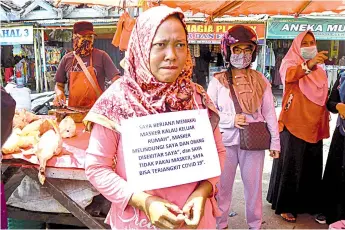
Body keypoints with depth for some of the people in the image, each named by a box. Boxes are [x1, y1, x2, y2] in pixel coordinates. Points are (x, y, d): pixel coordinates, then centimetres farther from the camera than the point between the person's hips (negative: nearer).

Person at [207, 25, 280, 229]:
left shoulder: (260, 80, 3)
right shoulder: (218, 81, -3)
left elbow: (270, 112, 4)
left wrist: (275, 141, 2)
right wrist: (231, 120, -15)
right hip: (225, 141, -1)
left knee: (254, 184, 13)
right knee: (223, 184, 11)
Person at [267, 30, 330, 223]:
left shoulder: (319, 69, 14)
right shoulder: (290, 62, -5)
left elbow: (323, 96, 20)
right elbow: (288, 76, -31)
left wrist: (325, 122, 17)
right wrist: (308, 64, -49)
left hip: (314, 125, 6)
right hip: (294, 124, -6)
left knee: (312, 166, 13)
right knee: (291, 166, -3)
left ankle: (308, 203, 28)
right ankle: (285, 206, 9)